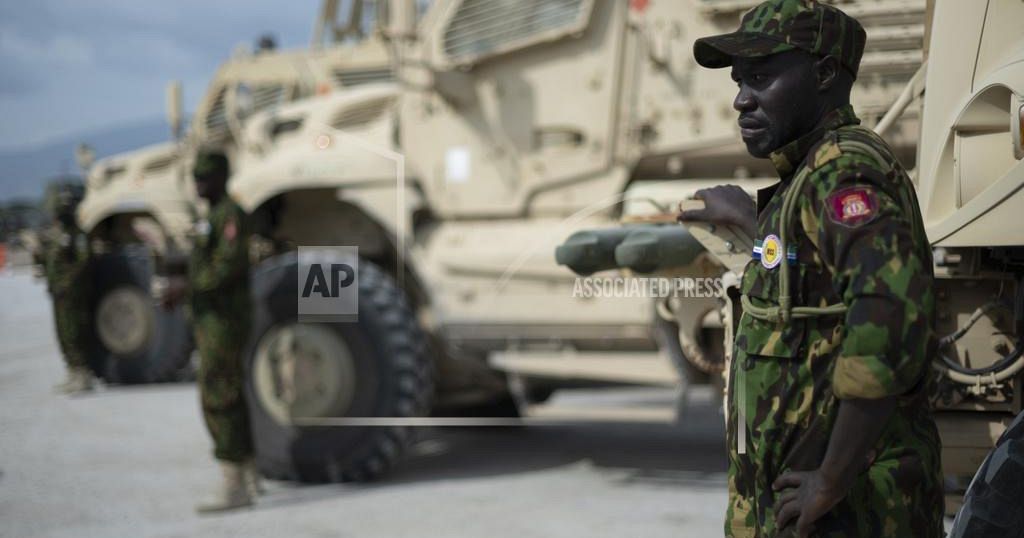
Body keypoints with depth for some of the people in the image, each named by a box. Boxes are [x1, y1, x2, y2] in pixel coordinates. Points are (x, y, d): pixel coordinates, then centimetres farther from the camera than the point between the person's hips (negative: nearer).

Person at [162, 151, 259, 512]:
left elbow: (230, 265, -24)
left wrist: (187, 286, -19)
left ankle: (234, 488, -11)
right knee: (230, 400, 14)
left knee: (218, 398, -12)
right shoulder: (212, 218, 19)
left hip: (225, 321, -10)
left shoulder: (231, 214, -12)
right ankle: (249, 478, 22)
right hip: (210, 322, 10)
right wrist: (180, 290, 10)